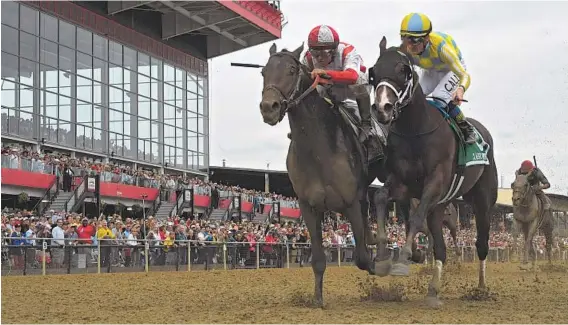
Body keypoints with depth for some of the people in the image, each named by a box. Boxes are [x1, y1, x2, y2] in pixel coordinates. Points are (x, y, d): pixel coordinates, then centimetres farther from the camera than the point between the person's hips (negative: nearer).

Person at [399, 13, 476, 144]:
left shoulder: (440, 46, -42)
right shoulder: (405, 50, -30)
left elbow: (465, 76, -39)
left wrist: (461, 89, -62)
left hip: (451, 69, -5)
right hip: (429, 71, 5)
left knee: (439, 100, -25)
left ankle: (466, 128, -3)